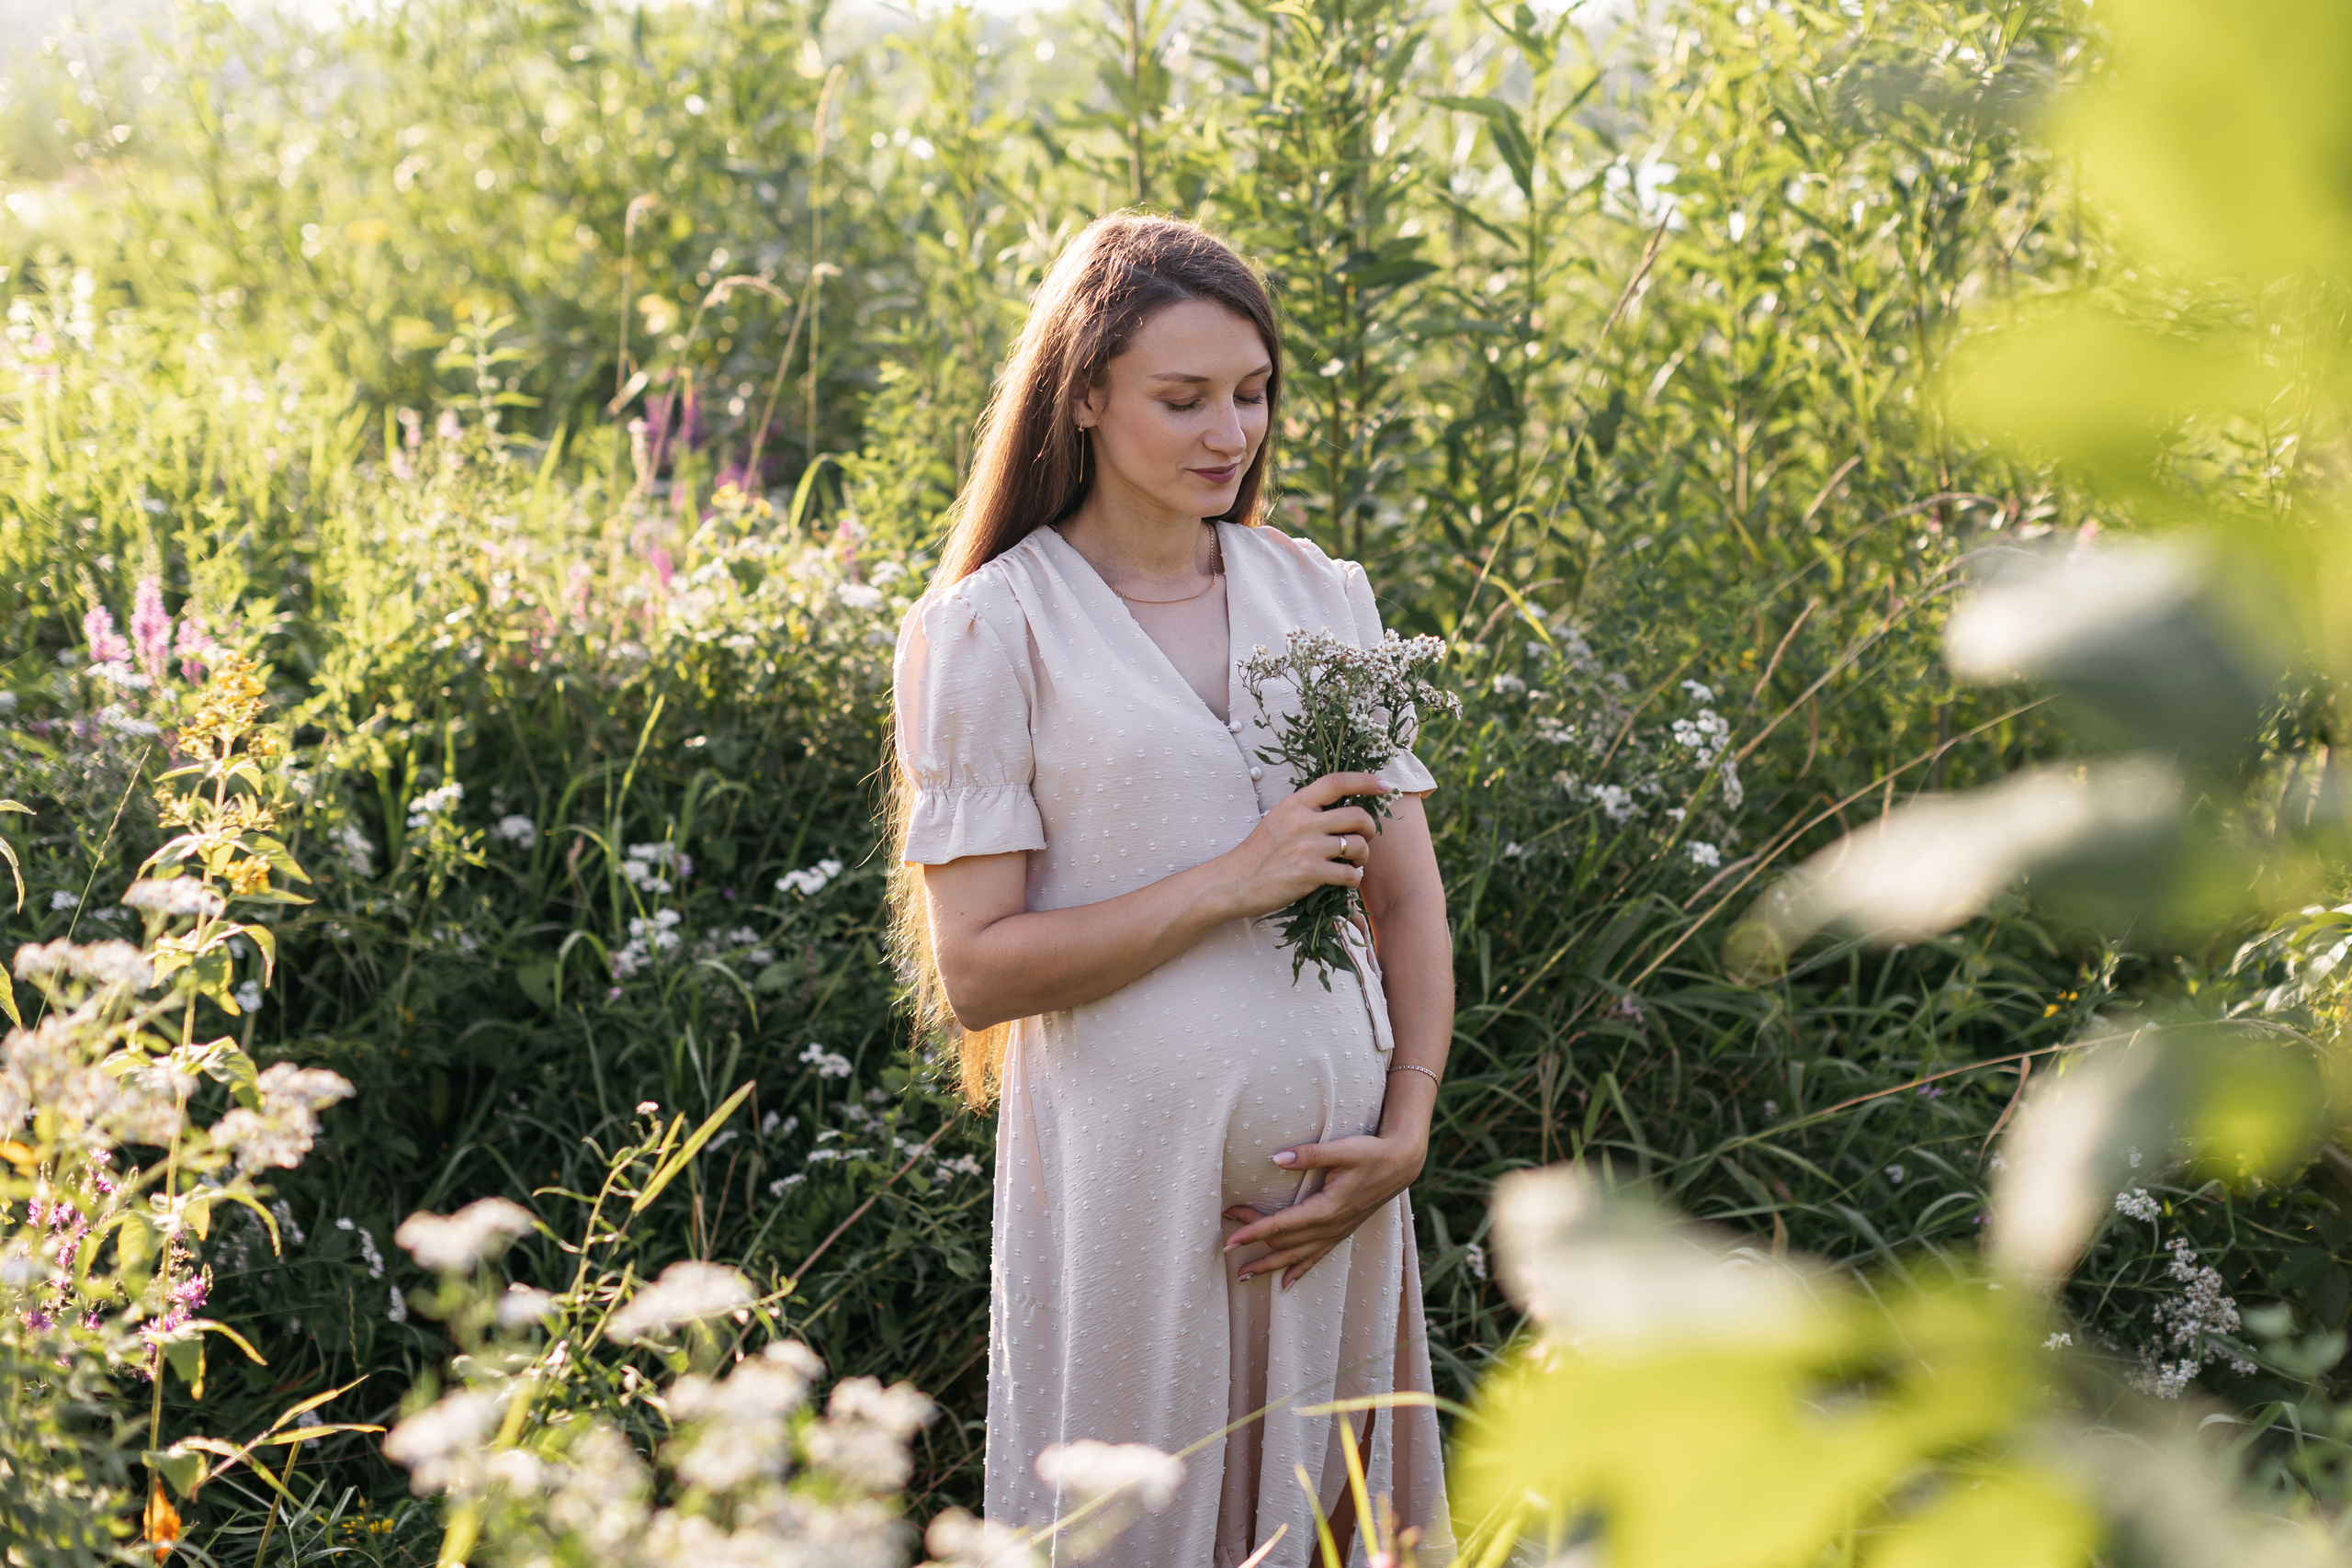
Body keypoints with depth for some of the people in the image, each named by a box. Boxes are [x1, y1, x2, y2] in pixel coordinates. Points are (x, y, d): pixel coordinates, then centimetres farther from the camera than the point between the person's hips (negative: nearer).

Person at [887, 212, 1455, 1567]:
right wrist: (1233, 884, -15)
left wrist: (1404, 1134, -3)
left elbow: (1410, 897, 10)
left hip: (1334, 1171, 4)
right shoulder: (989, 630, -5)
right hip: (1137, 1166, -4)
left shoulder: (1323, 594, 8)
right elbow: (975, 971, -10)